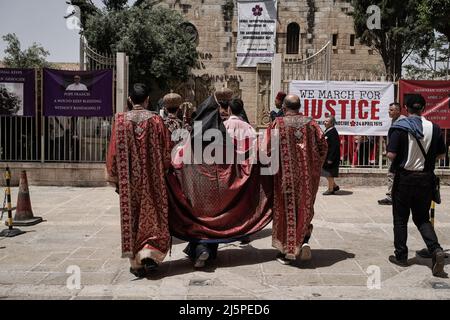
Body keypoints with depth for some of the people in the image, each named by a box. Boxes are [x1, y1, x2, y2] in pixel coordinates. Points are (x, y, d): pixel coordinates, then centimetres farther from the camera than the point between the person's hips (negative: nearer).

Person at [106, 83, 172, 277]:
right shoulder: (156, 120, -5)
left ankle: (136, 262, 16)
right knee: (153, 216, 13)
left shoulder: (120, 120, -4)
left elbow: (114, 152, -2)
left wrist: (114, 178, 8)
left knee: (132, 217, 11)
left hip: (128, 180, 1)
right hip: (153, 180, -1)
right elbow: (165, 153, -1)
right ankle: (149, 254, -2)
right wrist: (163, 173, 14)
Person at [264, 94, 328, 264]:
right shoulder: (311, 123, 1)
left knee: (285, 210, 8)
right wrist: (314, 166, 15)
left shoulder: (277, 124, -8)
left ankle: (286, 252, 13)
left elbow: (267, 150, -11)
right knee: (304, 208, 19)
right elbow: (323, 147, 2)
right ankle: (304, 241, 0)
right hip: (307, 177, 2)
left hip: (284, 175, -2)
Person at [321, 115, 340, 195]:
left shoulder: (333, 132, -18)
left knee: (329, 174, 1)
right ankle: (334, 186, 28)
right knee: (326, 173, 15)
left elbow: (334, 146, -22)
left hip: (330, 157, -9)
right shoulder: (327, 131, 10)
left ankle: (331, 189, 13)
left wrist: (330, 159, -23)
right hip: (325, 156, 10)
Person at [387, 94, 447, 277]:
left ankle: (401, 256, 18)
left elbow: (391, 155, -18)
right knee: (422, 218, 15)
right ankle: (436, 250, -5)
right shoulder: (434, 128, -1)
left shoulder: (400, 128, -12)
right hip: (426, 178, 3)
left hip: (405, 178, -3)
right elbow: (441, 155, 6)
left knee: (400, 219, 11)